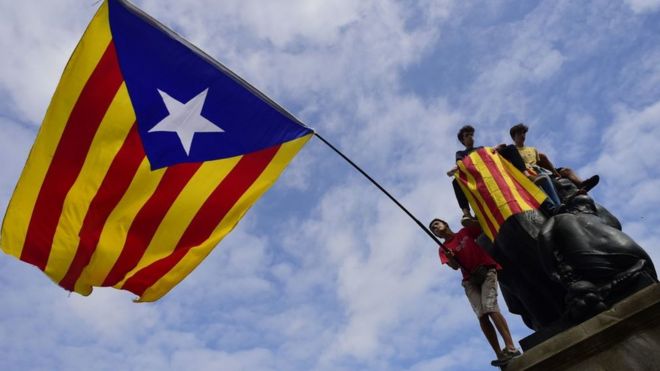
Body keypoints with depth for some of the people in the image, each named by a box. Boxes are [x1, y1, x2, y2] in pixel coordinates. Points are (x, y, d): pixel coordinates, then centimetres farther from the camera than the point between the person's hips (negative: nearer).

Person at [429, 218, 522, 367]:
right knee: (482, 315, -13)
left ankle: (511, 348, -28)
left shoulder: (466, 231, 13)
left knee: (490, 308, -22)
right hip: (470, 280, 2)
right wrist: (450, 258, -23)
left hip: (486, 270, -2)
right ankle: (500, 355, -15)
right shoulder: (443, 249, 13)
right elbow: (455, 266, 0)